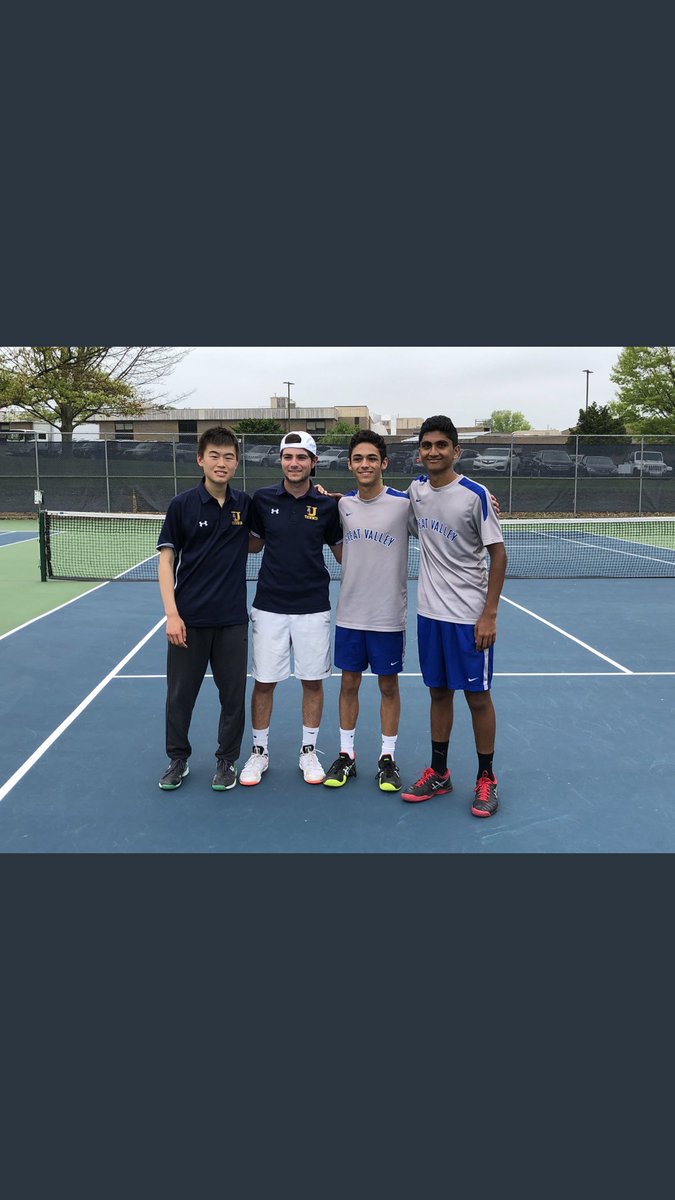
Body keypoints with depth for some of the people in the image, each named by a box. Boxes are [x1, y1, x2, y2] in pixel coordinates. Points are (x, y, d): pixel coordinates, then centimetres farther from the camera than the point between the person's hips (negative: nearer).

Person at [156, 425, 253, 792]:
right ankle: (178, 759, 28)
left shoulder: (246, 504, 2)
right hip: (189, 619, -1)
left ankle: (226, 760, 26)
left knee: (233, 695, 8)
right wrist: (172, 614, -12)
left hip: (232, 619, 2)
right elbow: (167, 560, -3)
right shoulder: (182, 504, -5)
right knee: (180, 694, 9)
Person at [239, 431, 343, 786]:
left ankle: (308, 751, 25)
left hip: (313, 607, 0)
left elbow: (341, 551, 10)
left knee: (313, 681, 8)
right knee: (263, 681, 6)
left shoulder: (327, 504, -1)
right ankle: (259, 751, 24)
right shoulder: (263, 498, 0)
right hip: (269, 606, 0)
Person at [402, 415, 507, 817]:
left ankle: (487, 778, 20)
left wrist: (490, 614, -15)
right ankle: (439, 773, 26)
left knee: (478, 696, 4)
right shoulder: (416, 489, 4)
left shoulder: (475, 495, -12)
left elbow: (498, 553, -11)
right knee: (439, 692, 14)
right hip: (430, 612, 5)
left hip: (470, 616, -5)